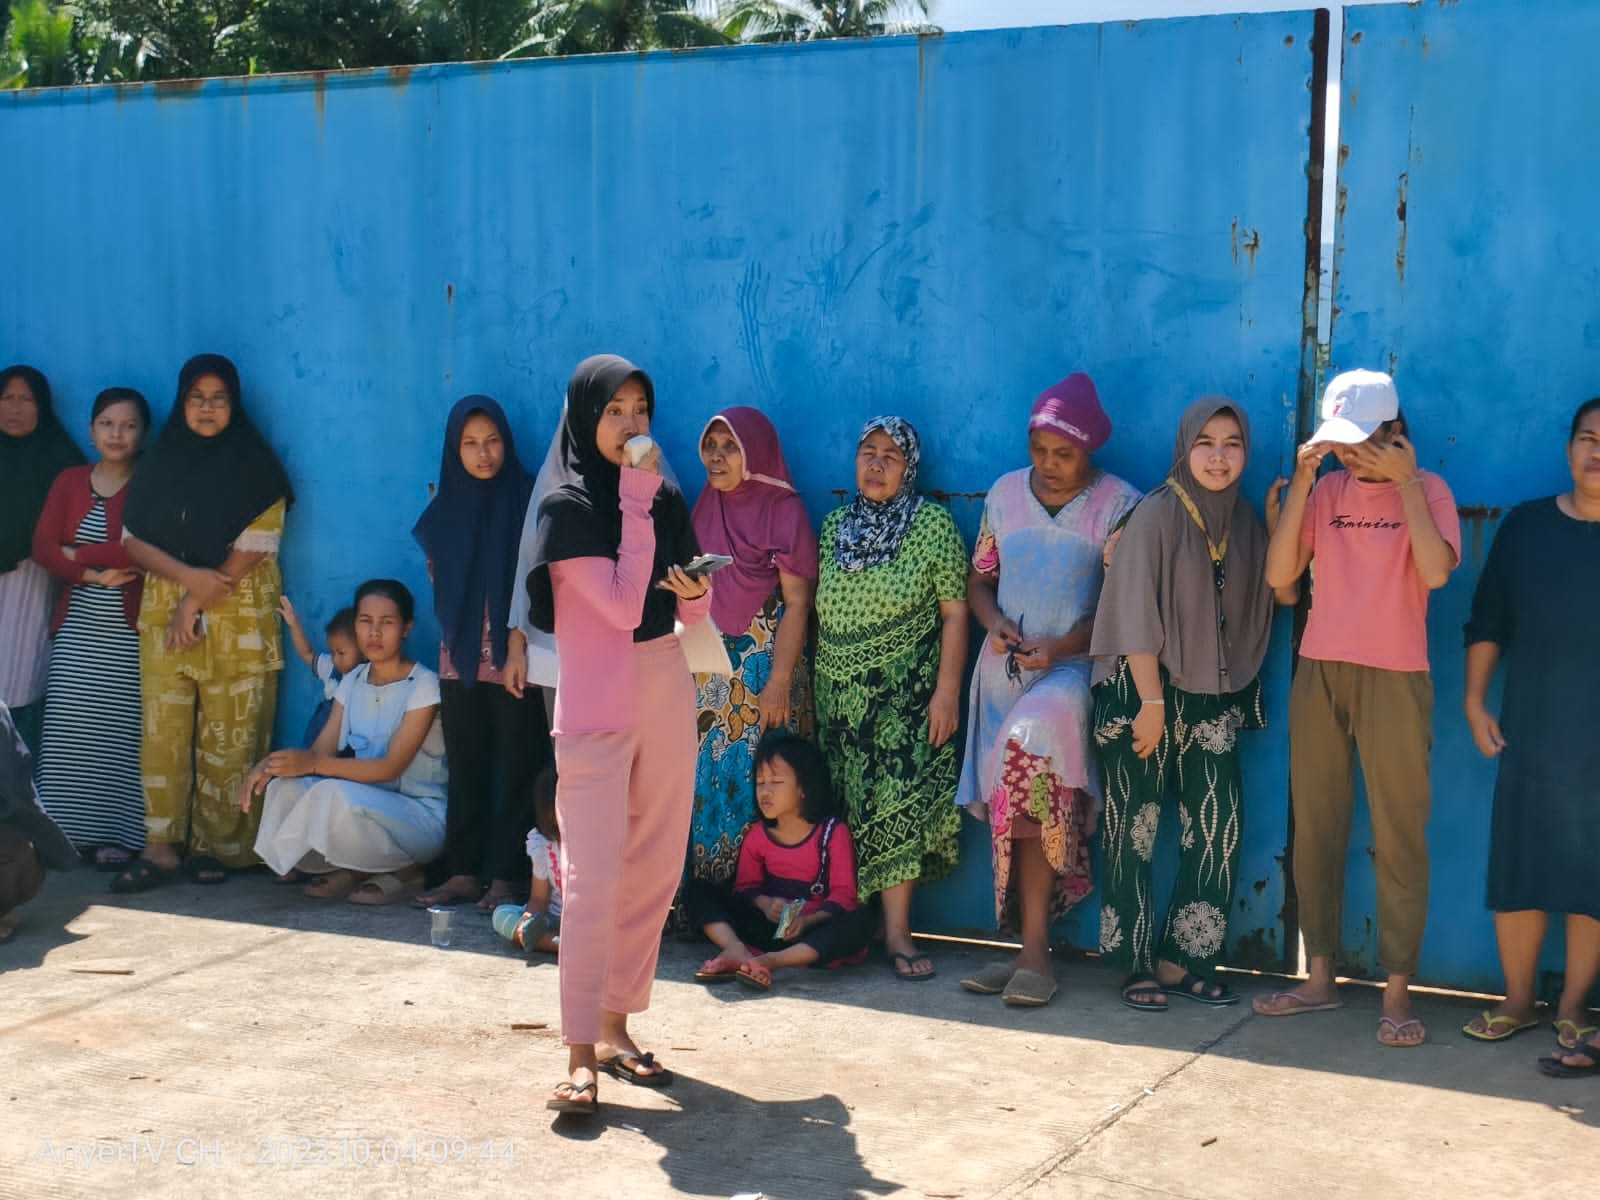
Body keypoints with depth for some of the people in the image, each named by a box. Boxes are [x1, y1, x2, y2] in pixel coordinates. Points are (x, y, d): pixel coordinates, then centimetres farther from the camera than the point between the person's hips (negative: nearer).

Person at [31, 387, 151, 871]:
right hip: (76, 625, 4)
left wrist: (80, 553, -6)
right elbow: (43, 547, 3)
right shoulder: (69, 481, 11)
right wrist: (96, 575, -12)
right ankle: (68, 828, 8)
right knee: (69, 728, 1)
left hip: (130, 628, -4)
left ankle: (116, 834, 1)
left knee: (121, 730, -5)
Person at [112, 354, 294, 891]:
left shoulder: (255, 467, 1)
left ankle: (217, 846, 4)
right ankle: (161, 846, -3)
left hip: (238, 619, -3)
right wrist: (187, 575, -12)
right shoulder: (161, 461, 12)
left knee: (228, 735, -4)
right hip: (163, 612, 3)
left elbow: (252, 549, -7)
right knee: (163, 728, -4)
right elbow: (133, 538, 5)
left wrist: (195, 604, -11)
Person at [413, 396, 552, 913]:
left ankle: (507, 876, 4)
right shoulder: (446, 508, 11)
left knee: (517, 769, -1)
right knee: (465, 769, 8)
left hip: (515, 659, -5)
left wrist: (519, 647, -15)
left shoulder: (527, 499, -3)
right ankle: (464, 871, 14)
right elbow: (441, 582, 16)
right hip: (460, 659, 5)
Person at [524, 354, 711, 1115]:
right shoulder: (566, 504, -9)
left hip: (668, 694, 6)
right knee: (593, 878, -10)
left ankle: (616, 1026, 20)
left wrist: (698, 594, -9)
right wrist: (635, 501, -16)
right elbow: (621, 605, -19)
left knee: (653, 872, 9)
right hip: (597, 703, -6)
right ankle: (580, 1054, -7)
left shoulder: (664, 496, 9)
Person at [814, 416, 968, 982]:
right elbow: (819, 611, 14)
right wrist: (810, 685, 11)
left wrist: (947, 690, -12)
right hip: (840, 692, 4)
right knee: (847, 805, 5)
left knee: (898, 803, -7)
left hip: (906, 690, -4)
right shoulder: (835, 525, 10)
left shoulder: (933, 525, -3)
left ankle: (897, 932, -3)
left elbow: (954, 612, -5)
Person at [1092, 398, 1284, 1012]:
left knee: (1219, 828, 0)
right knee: (1136, 830, 1)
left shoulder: (1245, 520, 7)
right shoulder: (1156, 515, -9)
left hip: (1214, 699, 5)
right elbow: (1137, 614, -13)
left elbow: (1281, 593, 1)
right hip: (1145, 692, -5)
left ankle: (1181, 961, 11)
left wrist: (1286, 518, -7)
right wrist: (1151, 703, -15)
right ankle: (1137, 966, 11)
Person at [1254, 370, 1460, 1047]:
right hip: (1319, 674, 4)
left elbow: (1436, 570, -19)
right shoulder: (1325, 491, 8)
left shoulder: (1427, 490, -1)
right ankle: (1319, 978, 18)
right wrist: (1301, 483, -7)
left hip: (1394, 680, -4)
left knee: (1398, 834, -3)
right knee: (1315, 829, 8)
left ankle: (1397, 991, 2)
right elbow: (1279, 575, -3)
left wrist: (1406, 483, -15)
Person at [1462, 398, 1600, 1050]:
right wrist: (1474, 701, 4)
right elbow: (1487, 620, 10)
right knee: (1517, 872, 4)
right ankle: (1517, 1000, 18)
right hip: (1532, 736, 1)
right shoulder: (1526, 525, 6)